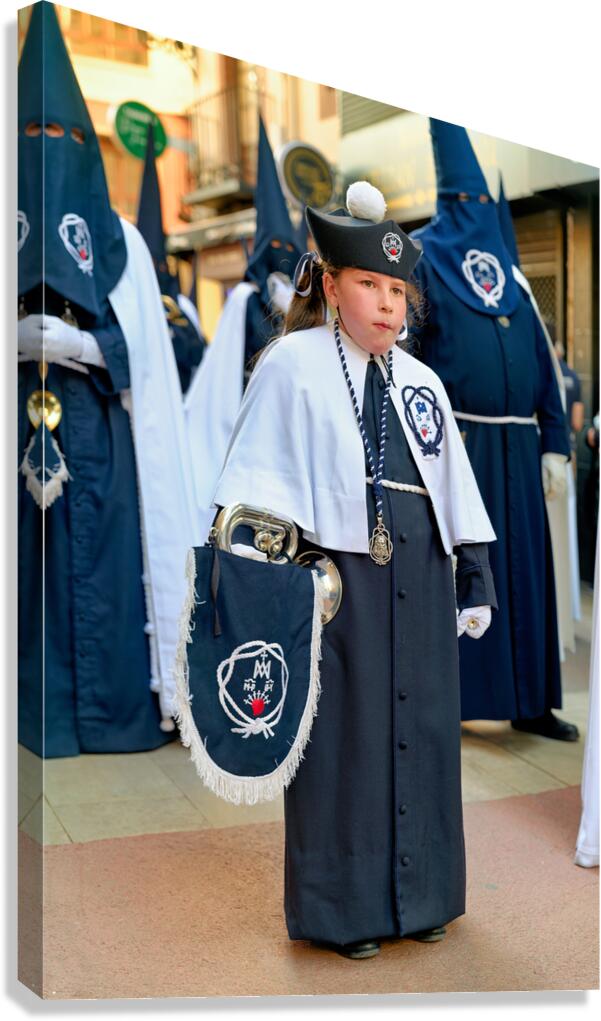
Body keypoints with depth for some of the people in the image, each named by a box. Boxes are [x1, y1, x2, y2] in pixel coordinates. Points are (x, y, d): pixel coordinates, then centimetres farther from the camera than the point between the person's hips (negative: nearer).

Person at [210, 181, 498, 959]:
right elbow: (260, 484, -8)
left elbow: (455, 490, 13)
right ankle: (346, 909, 18)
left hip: (420, 582, 5)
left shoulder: (422, 383, 12)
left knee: (422, 732, 11)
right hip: (338, 574, -5)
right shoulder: (293, 363, -3)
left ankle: (419, 895, 27)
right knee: (346, 738, 3)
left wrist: (476, 577, 9)